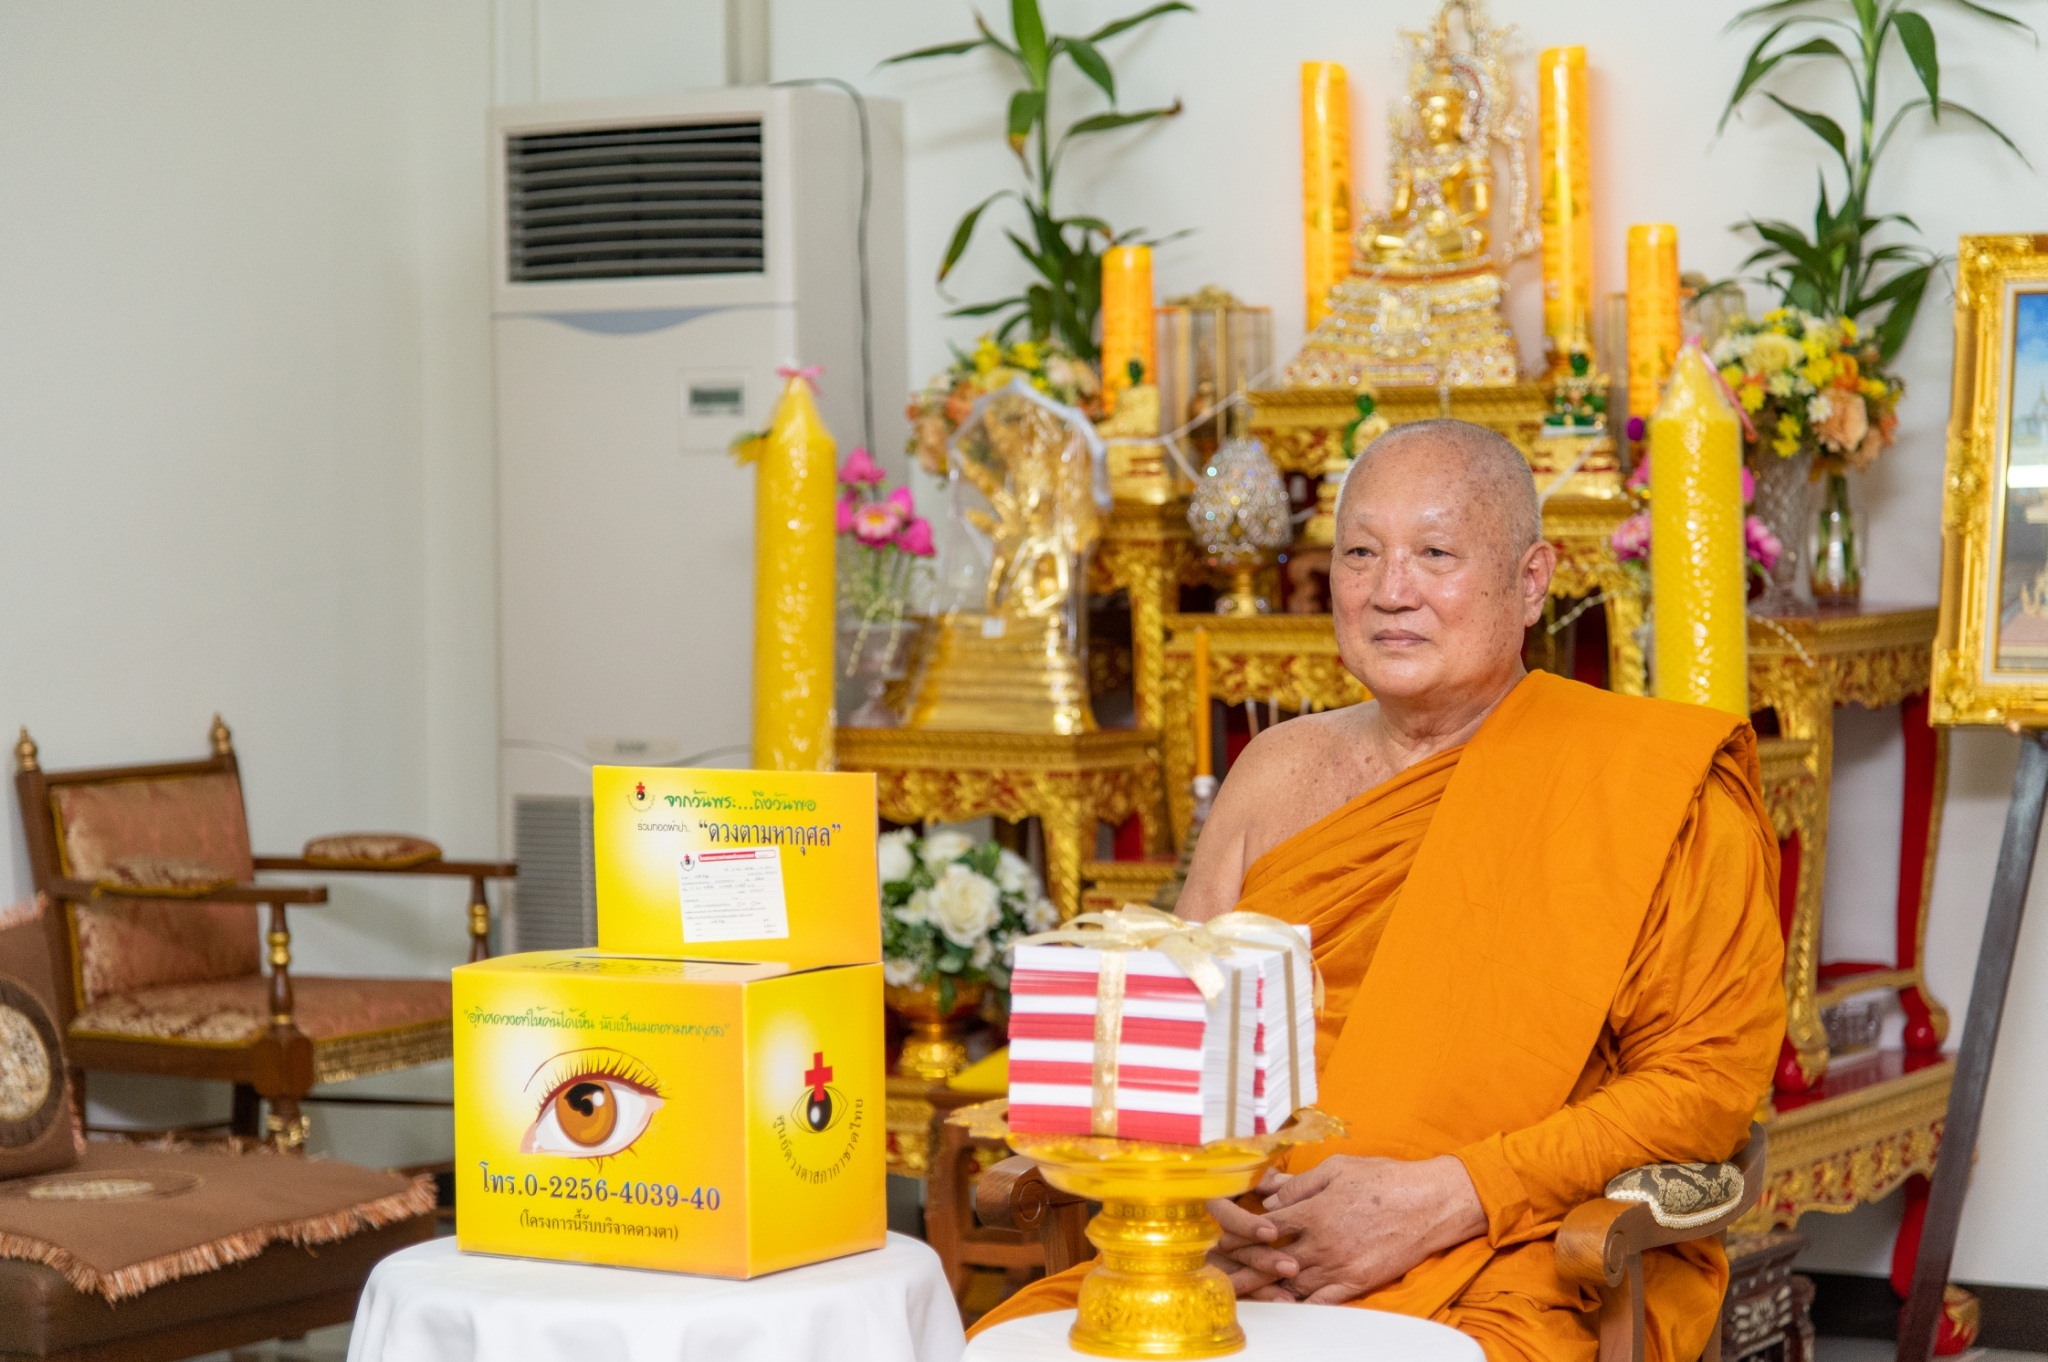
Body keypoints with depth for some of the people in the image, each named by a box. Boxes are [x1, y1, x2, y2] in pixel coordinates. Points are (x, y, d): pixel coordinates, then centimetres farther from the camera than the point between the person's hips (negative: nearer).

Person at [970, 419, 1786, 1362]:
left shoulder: (1646, 782, 2)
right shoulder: (1279, 771, 17)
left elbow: (1708, 1079, -4)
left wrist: (1438, 1201, -13)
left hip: (1517, 1277, -5)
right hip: (1255, 1266, 5)